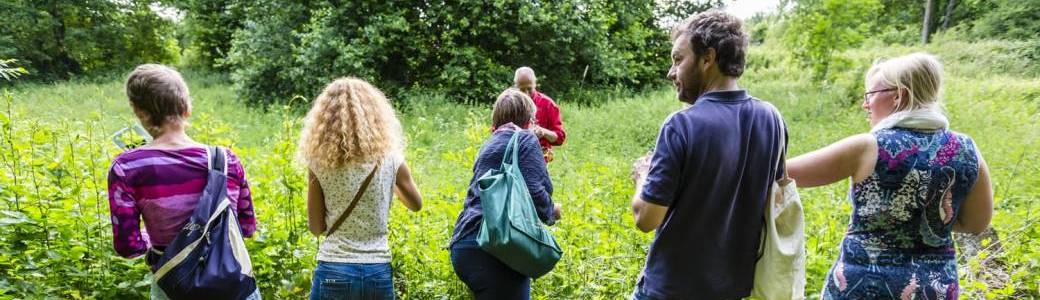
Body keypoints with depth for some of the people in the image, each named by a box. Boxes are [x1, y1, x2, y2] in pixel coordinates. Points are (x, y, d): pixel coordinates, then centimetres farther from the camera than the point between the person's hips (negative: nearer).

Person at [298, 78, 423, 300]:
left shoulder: (320, 162, -6)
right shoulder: (389, 158, -4)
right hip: (378, 272, 1)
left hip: (333, 271, -1)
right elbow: (416, 205, 14)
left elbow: (316, 227, 2)